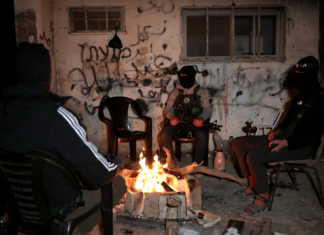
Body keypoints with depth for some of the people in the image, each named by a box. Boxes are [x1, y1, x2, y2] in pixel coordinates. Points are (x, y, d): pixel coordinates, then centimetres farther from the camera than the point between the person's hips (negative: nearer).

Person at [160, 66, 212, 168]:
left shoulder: (202, 92, 13)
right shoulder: (175, 92, 18)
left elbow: (208, 110, 7)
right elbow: (168, 108, 14)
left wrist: (201, 117, -17)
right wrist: (171, 116, -11)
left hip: (196, 124, -2)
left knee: (202, 136, -36)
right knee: (164, 134, -27)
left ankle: (197, 164, -18)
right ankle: (173, 160, -6)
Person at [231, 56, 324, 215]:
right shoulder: (300, 96, 15)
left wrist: (286, 143, -26)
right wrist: (277, 131, 4)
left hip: (302, 146, -10)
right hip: (284, 137, 10)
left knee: (254, 156, -30)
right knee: (238, 143, 5)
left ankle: (263, 196, -10)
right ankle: (253, 185, 8)